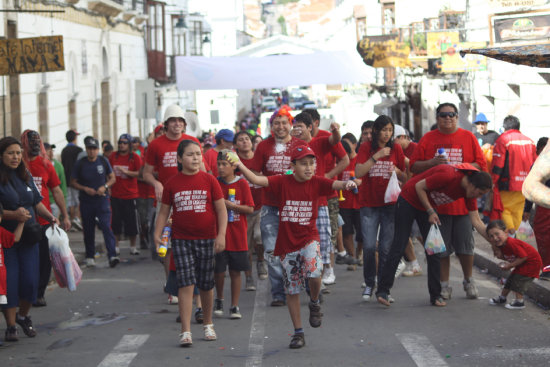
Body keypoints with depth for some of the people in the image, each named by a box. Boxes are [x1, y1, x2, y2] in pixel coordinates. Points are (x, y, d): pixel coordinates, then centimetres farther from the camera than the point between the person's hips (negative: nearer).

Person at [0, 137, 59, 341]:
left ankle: (23, 316, 26)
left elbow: (37, 202, 17)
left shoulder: (25, 176, 11)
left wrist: (51, 218, 3)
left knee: (30, 280, 1)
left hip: (28, 236, 5)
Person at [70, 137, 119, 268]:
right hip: (86, 202, 1)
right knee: (88, 230, 7)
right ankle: (89, 256, 21)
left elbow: (112, 178, 10)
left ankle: (112, 256, -21)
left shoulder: (103, 161, 2)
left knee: (106, 226, -14)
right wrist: (85, 189, -12)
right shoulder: (80, 164, -1)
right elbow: (73, 182, 4)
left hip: (102, 199, -1)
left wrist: (105, 187, -10)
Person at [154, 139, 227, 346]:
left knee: (206, 285, 10)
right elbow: (164, 211, 6)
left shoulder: (209, 180, -1)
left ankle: (208, 324, 29)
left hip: (206, 239, 0)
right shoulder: (172, 184, 1)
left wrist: (221, 235, -11)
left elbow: (221, 210, -1)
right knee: (186, 283, -10)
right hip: (181, 240, 0)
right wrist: (157, 234, -7)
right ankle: (186, 331, -10)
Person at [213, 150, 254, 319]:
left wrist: (230, 205, -16)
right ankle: (219, 299, 27)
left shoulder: (242, 184, -2)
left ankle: (234, 306, 13)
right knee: (218, 270, 2)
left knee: (235, 271, 4)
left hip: (237, 237, -1)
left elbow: (250, 209, -6)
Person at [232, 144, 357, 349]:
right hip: (287, 243, 1)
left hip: (309, 239, -1)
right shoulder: (282, 182, -5)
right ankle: (298, 332, 21)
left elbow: (335, 185, -18)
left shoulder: (316, 182, -3)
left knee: (313, 273, -28)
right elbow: (256, 180, -15)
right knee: (292, 290, 8)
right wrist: (240, 166, -30)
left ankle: (314, 303, 6)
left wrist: (347, 184, -40)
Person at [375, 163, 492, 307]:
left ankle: (436, 295, 5)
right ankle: (383, 291, -3)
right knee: (398, 247, -8)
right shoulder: (448, 175, -32)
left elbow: (476, 221, -4)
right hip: (409, 200, -7)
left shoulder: (470, 191, -10)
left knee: (434, 251, 0)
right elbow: (419, 187, -22)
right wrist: (430, 212, -22)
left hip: (430, 206, 7)